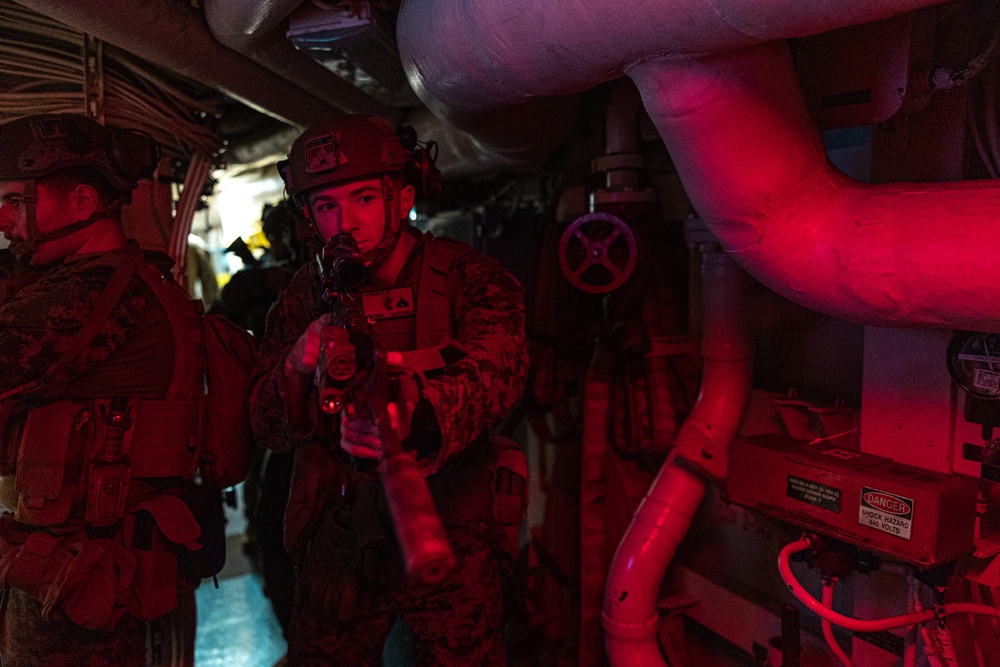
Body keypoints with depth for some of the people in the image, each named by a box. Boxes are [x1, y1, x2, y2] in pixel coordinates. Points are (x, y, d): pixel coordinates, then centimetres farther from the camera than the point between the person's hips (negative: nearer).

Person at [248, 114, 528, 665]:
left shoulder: (467, 277, -8)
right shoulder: (308, 293, 1)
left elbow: (495, 367, -27)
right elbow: (265, 426, -2)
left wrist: (415, 417, -49)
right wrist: (298, 367, -25)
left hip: (448, 537, -2)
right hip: (336, 541, 3)